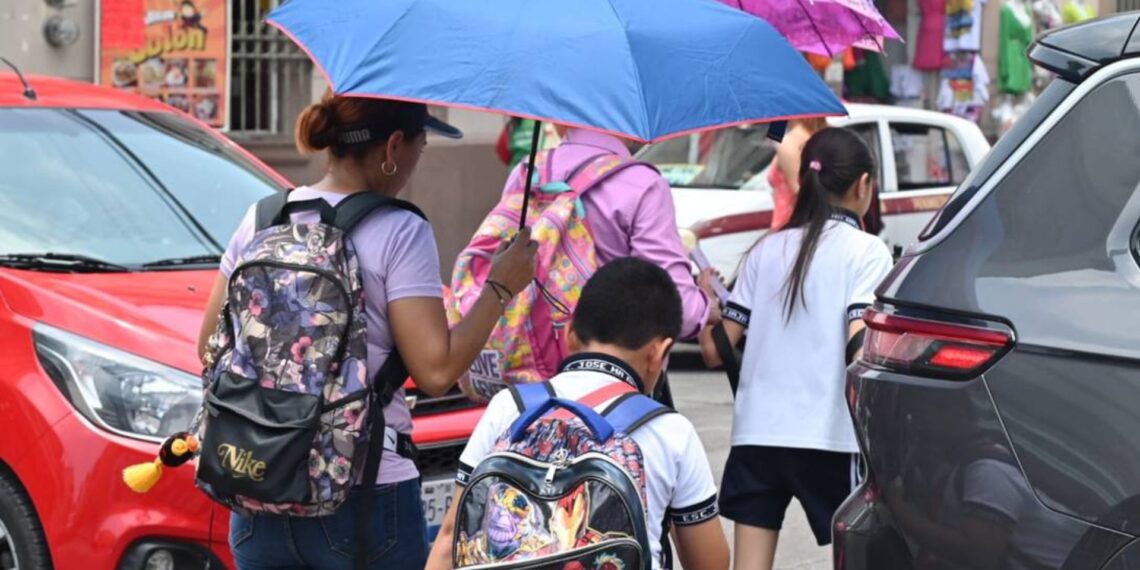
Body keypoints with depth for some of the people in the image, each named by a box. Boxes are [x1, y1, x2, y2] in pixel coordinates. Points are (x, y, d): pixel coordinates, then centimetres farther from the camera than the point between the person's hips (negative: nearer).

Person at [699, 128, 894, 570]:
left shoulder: (768, 250, 10)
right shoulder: (867, 252, -2)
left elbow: (715, 349, 9)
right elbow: (860, 348, -16)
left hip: (757, 432, 4)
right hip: (828, 437, -4)